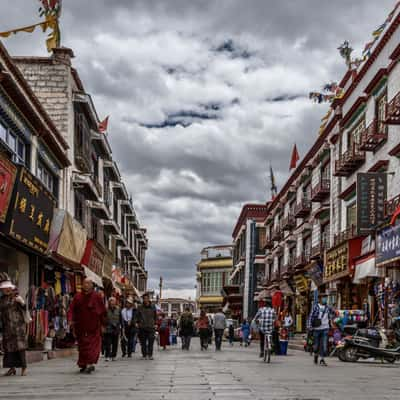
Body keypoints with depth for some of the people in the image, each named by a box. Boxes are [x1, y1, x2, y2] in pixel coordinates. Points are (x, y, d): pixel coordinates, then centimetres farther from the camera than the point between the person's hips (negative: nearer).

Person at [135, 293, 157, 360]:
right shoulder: (140, 307, 5)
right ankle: (144, 355, 10)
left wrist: (155, 324, 7)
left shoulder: (153, 307, 7)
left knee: (151, 342, -5)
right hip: (142, 327, 0)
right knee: (143, 343, 2)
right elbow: (137, 316, 10)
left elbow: (155, 316, 14)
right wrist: (137, 322, -2)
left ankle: (150, 355, 2)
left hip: (151, 327, 0)